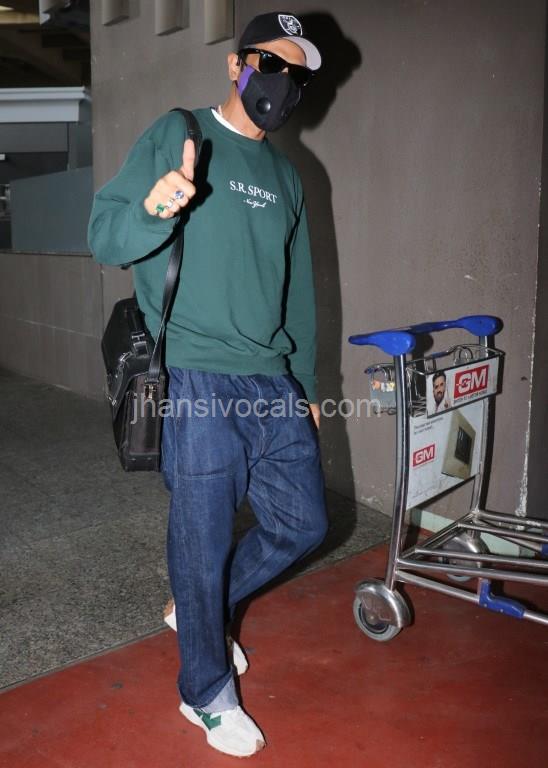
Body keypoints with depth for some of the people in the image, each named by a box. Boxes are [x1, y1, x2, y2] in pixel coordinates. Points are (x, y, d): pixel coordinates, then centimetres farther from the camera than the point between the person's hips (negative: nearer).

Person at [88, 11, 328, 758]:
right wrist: (154, 208, -29)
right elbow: (104, 236, -7)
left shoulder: (286, 175, 18)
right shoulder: (175, 135, 1)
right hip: (198, 385, -6)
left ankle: (203, 609, 36)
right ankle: (207, 694, 27)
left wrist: (306, 386, 18)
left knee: (302, 523, 11)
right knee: (204, 541, 4)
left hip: (272, 384, 6)